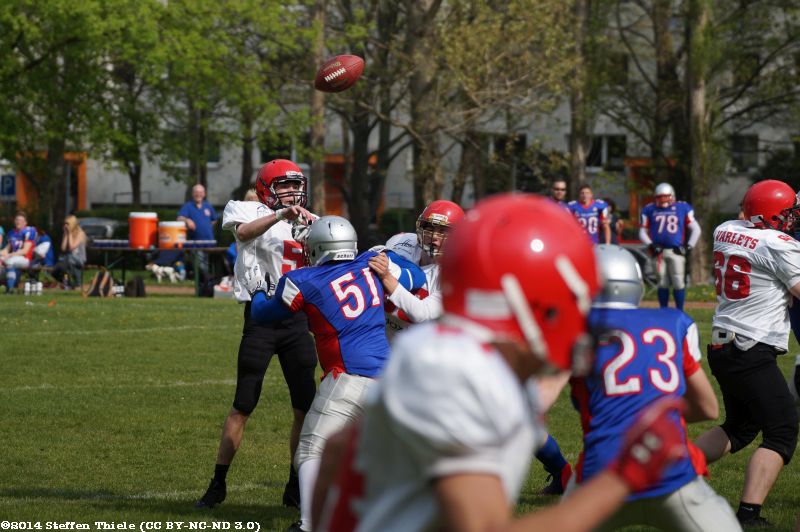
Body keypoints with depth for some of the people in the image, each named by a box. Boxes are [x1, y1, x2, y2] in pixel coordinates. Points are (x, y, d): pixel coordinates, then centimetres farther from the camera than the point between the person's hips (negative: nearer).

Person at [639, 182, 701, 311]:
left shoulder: (682, 208, 6)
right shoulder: (650, 210, 9)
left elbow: (696, 229, 11)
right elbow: (643, 232, 14)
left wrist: (688, 247, 2)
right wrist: (651, 245, -2)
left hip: (676, 251, -1)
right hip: (659, 251, 1)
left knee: (678, 282, -6)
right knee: (662, 283, 3)